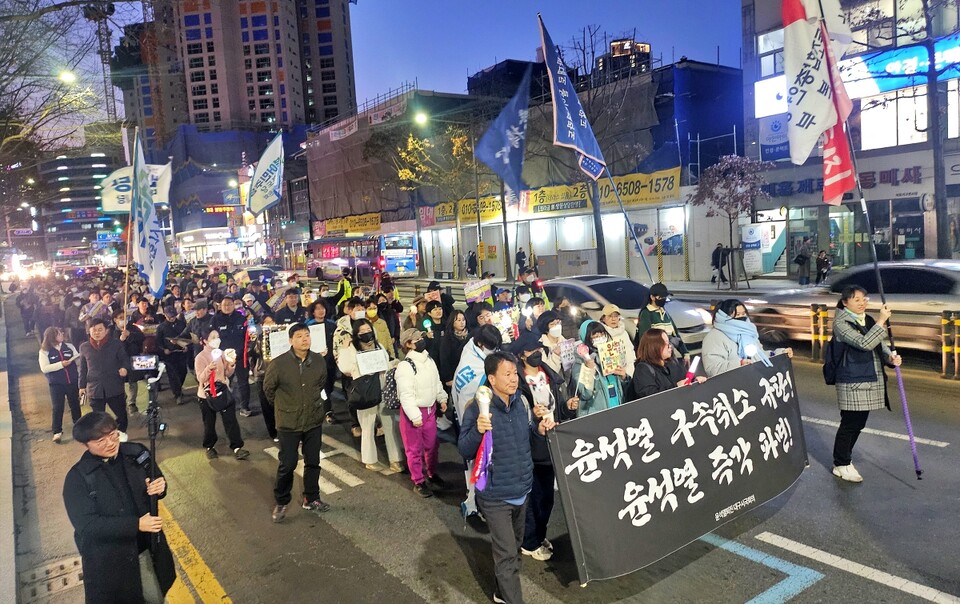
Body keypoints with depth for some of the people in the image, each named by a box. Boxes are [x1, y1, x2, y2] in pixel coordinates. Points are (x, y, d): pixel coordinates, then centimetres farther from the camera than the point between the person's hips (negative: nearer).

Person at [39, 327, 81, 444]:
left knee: (75, 405, 12)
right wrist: (61, 364, -20)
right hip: (56, 384, -3)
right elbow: (44, 368, -13)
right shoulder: (44, 351, -5)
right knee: (58, 408, -1)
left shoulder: (69, 346, 3)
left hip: (72, 382, 3)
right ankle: (57, 432, 8)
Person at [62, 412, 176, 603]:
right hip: (108, 560, -3)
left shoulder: (136, 453, -8)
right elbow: (86, 525, -21)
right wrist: (136, 524, -27)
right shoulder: (77, 478, -16)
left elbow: (157, 481, 7)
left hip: (146, 549, 4)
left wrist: (160, 487, -18)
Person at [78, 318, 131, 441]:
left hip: (114, 387, -1)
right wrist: (82, 386, 9)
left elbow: (125, 359, 3)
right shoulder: (84, 347, 5)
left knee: (121, 412, 11)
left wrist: (125, 368, -20)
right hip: (94, 388, 1)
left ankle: (122, 432, 36)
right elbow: (83, 369, 11)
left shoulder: (115, 344, -1)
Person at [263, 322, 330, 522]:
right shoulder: (278, 363, -17)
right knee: (287, 465, 4)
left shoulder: (319, 361, -7)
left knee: (313, 462, 14)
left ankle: (311, 499, 32)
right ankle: (281, 503, 26)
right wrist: (284, 406, 9)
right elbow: (268, 388, 0)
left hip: (314, 421, 3)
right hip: (288, 423, -3)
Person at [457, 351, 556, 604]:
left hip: (522, 490, 7)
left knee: (514, 547, 24)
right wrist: (478, 430, -39)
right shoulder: (477, 408, -20)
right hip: (495, 496, -7)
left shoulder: (521, 401, -2)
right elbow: (464, 450, -21)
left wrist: (540, 428, -8)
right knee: (507, 554, -3)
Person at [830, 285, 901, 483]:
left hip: (872, 380, 7)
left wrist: (891, 357, -9)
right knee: (850, 424, -1)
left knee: (858, 424, 14)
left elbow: (880, 345, 12)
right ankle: (841, 465, 13)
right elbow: (864, 343, -24)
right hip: (852, 382, -7)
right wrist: (882, 320, -24)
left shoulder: (869, 320, 11)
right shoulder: (841, 323, -13)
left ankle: (844, 459, 30)